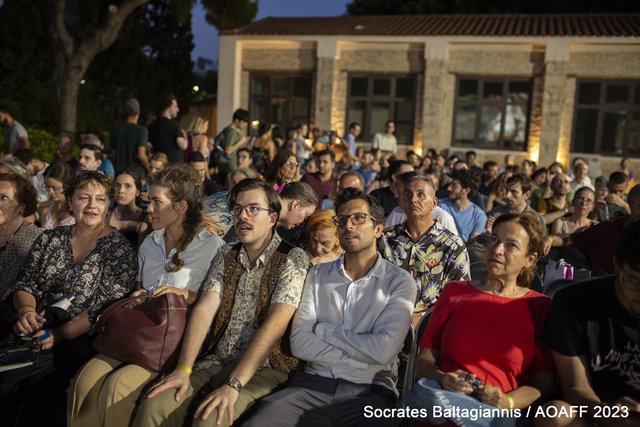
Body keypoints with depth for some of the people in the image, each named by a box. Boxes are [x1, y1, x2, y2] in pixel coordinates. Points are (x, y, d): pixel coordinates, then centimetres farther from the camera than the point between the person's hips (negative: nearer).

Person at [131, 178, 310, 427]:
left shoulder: (293, 260, -7)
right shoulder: (226, 256, 12)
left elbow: (275, 325, -18)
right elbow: (204, 309, 0)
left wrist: (233, 384, -25)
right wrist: (183, 369, -13)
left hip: (263, 368, -5)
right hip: (215, 362, 5)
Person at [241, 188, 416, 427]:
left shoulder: (400, 281, 2)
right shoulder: (318, 274, 11)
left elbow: (383, 351, -11)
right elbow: (300, 342, -1)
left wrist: (324, 329, -3)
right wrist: (361, 356, -7)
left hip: (369, 391, -1)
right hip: (313, 384, 2)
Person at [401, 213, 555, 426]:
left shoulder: (540, 306, 8)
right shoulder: (454, 292, 12)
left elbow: (545, 380, 4)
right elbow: (423, 362, 9)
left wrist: (507, 402, -15)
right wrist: (443, 380, -14)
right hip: (446, 394, 3)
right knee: (423, 392, -35)